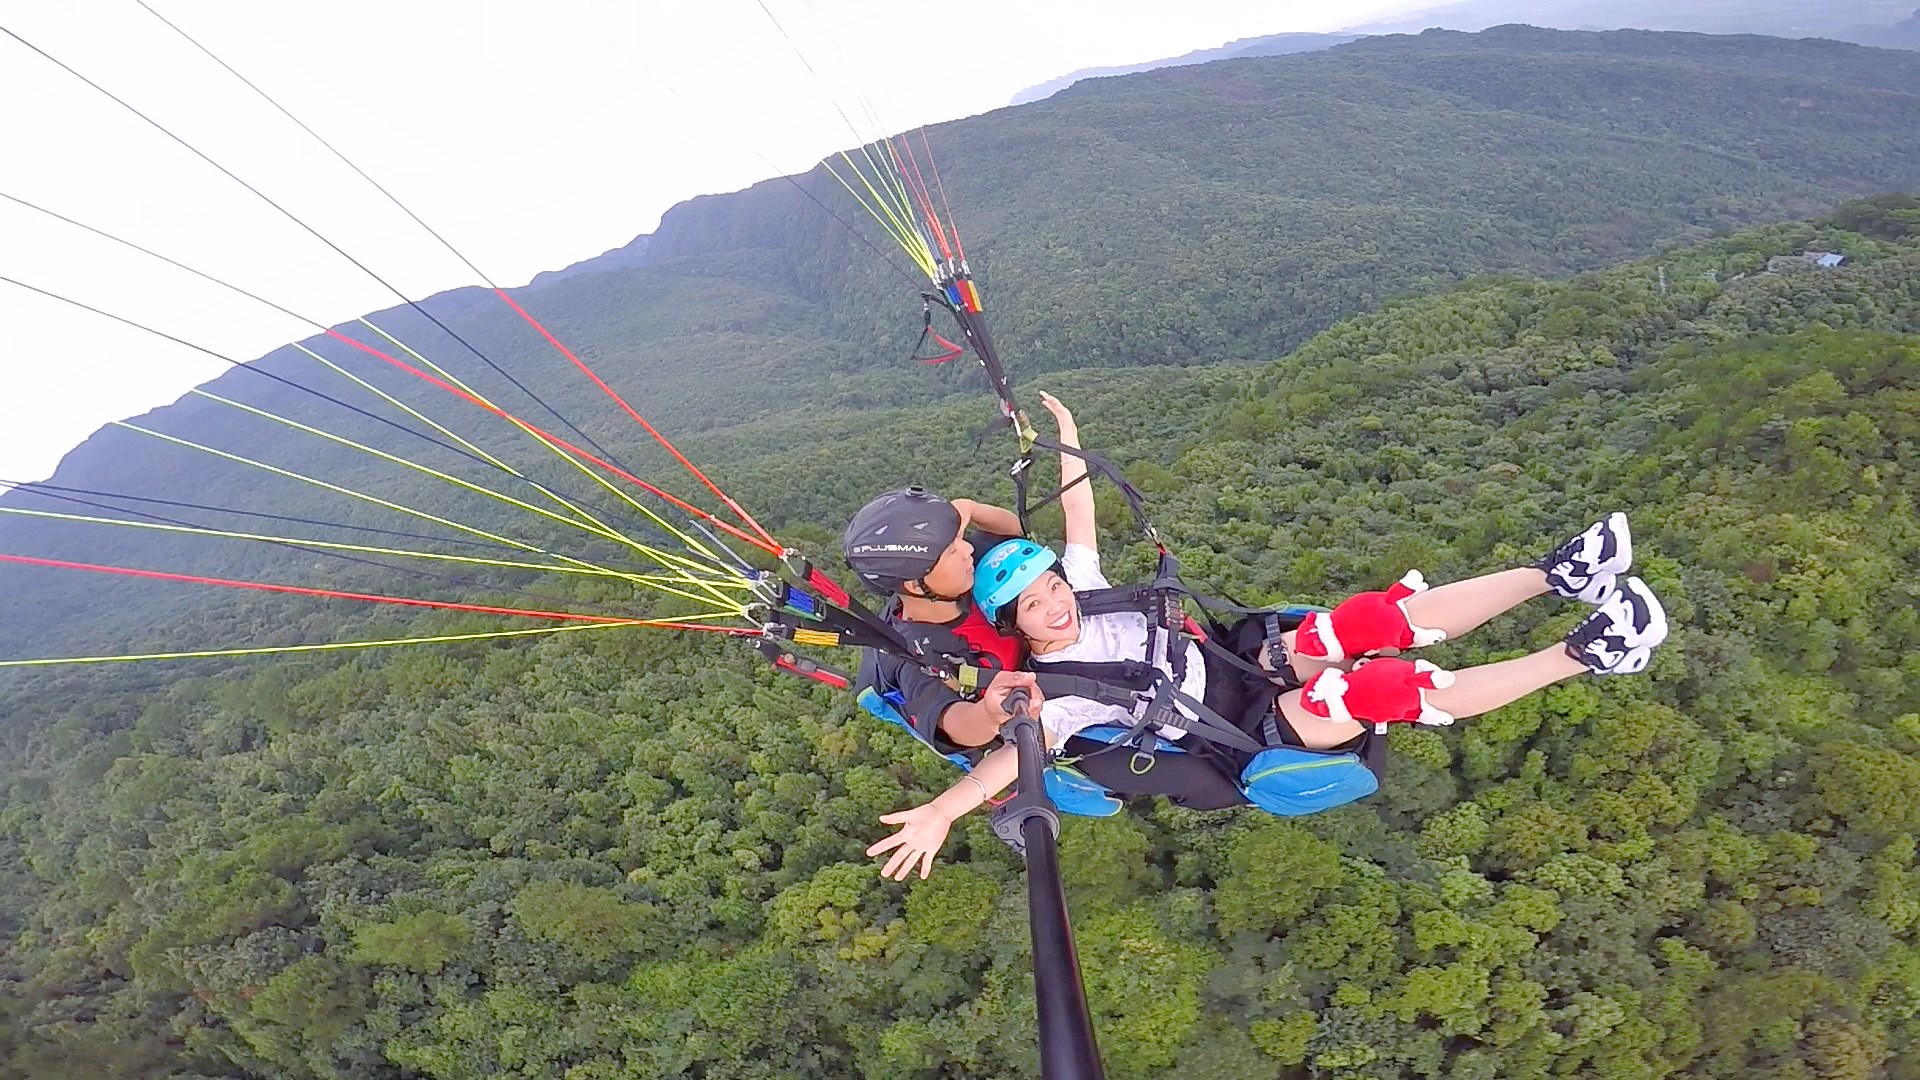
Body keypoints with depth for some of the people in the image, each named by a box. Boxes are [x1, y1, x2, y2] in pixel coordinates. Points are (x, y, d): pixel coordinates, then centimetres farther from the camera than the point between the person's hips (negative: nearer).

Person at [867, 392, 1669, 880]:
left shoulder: (1081, 589, 3)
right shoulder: (1050, 688, -16)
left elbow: (1080, 516, 8)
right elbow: (1018, 751, -32)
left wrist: (1066, 442, 1)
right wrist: (940, 810, -47)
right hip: (1247, 733, -7)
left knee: (1379, 618, -12)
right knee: (1383, 687, -24)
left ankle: (1556, 575, -5)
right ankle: (1584, 655, -18)